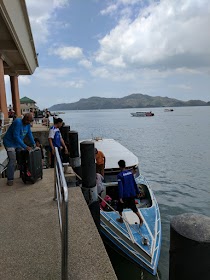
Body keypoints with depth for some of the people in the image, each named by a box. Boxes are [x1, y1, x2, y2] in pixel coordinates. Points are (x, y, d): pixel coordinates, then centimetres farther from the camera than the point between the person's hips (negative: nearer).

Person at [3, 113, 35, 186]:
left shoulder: (28, 124, -3)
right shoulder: (18, 122, -27)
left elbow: (30, 134, 5)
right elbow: (16, 136, -31)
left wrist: (34, 144, -3)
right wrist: (25, 147, -32)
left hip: (18, 143, 8)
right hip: (10, 143, -8)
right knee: (12, 160, -12)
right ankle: (10, 179, -3)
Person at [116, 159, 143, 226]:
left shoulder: (120, 175, -16)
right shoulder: (130, 172, 1)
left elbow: (120, 187, -20)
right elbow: (134, 183, 8)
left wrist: (120, 197, -19)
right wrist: (137, 192, 16)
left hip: (124, 195, -5)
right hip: (132, 194, 5)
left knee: (120, 206, 19)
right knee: (134, 207, 16)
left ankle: (121, 219, 31)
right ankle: (141, 219, 9)